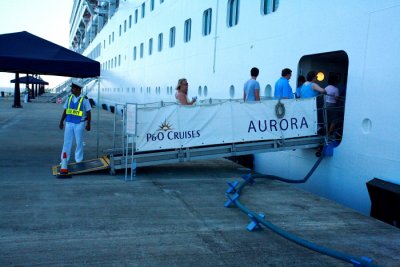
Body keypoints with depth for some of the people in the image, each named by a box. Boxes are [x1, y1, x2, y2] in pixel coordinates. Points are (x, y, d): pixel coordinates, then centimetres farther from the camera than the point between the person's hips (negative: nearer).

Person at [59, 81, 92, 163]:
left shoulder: (84, 99, -7)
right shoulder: (69, 98, 7)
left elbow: (88, 113, -5)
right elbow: (65, 111, 12)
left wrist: (88, 124, -8)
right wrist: (61, 121, 10)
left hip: (79, 124, -4)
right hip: (69, 123, 4)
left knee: (79, 143, 5)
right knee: (67, 142, 7)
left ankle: (78, 160, 16)